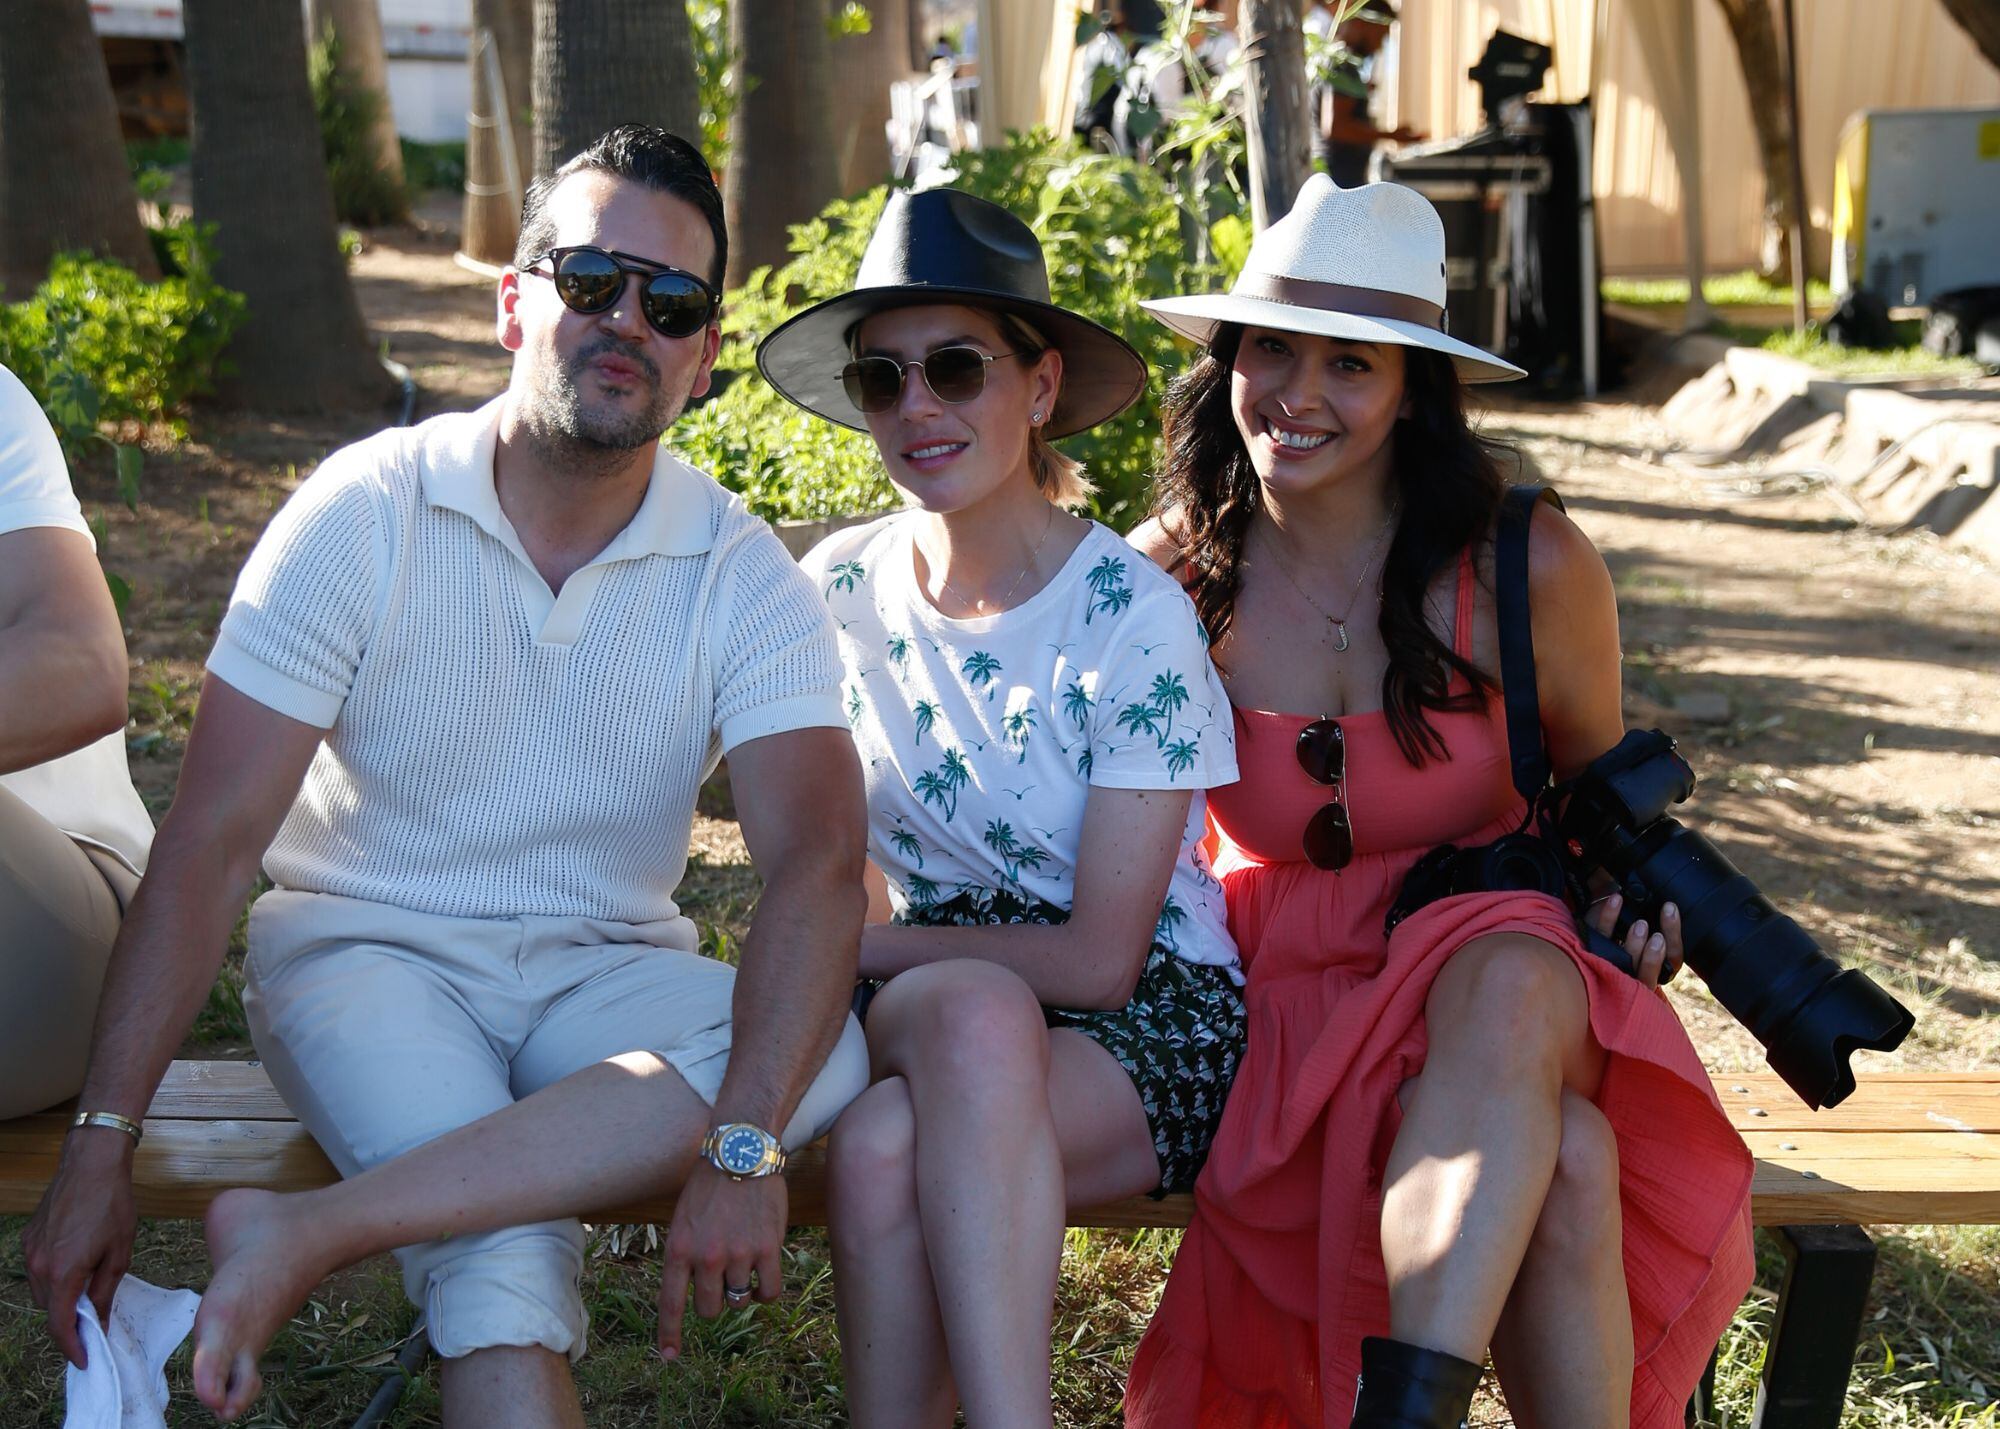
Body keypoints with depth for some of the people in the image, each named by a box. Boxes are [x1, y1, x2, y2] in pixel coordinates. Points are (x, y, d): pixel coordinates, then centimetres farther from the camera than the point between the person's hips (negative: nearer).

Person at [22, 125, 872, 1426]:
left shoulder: (745, 578, -6)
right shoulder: (365, 514, -8)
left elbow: (818, 862, -20)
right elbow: (213, 842, -11)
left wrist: (742, 1145, -37)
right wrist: (102, 1146, -17)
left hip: (602, 973, 3)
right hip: (365, 944, -3)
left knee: (826, 1057, -29)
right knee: (505, 1256, -33)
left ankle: (306, 1232, -29)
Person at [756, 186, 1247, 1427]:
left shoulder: (1136, 616, -11)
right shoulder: (841, 592, 3)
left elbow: (1100, 959, -12)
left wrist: (875, 947, -8)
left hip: (1148, 1023, -3)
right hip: (913, 1009, 3)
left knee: (889, 1147, -35)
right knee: (972, 1009, -35)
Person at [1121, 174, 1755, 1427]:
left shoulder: (1528, 570, -4)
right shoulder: (1171, 581, -3)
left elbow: (1600, 779, 15)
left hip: (1513, 982, 1)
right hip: (1290, 995, -1)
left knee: (1506, 978, -39)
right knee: (1559, 1159, -33)